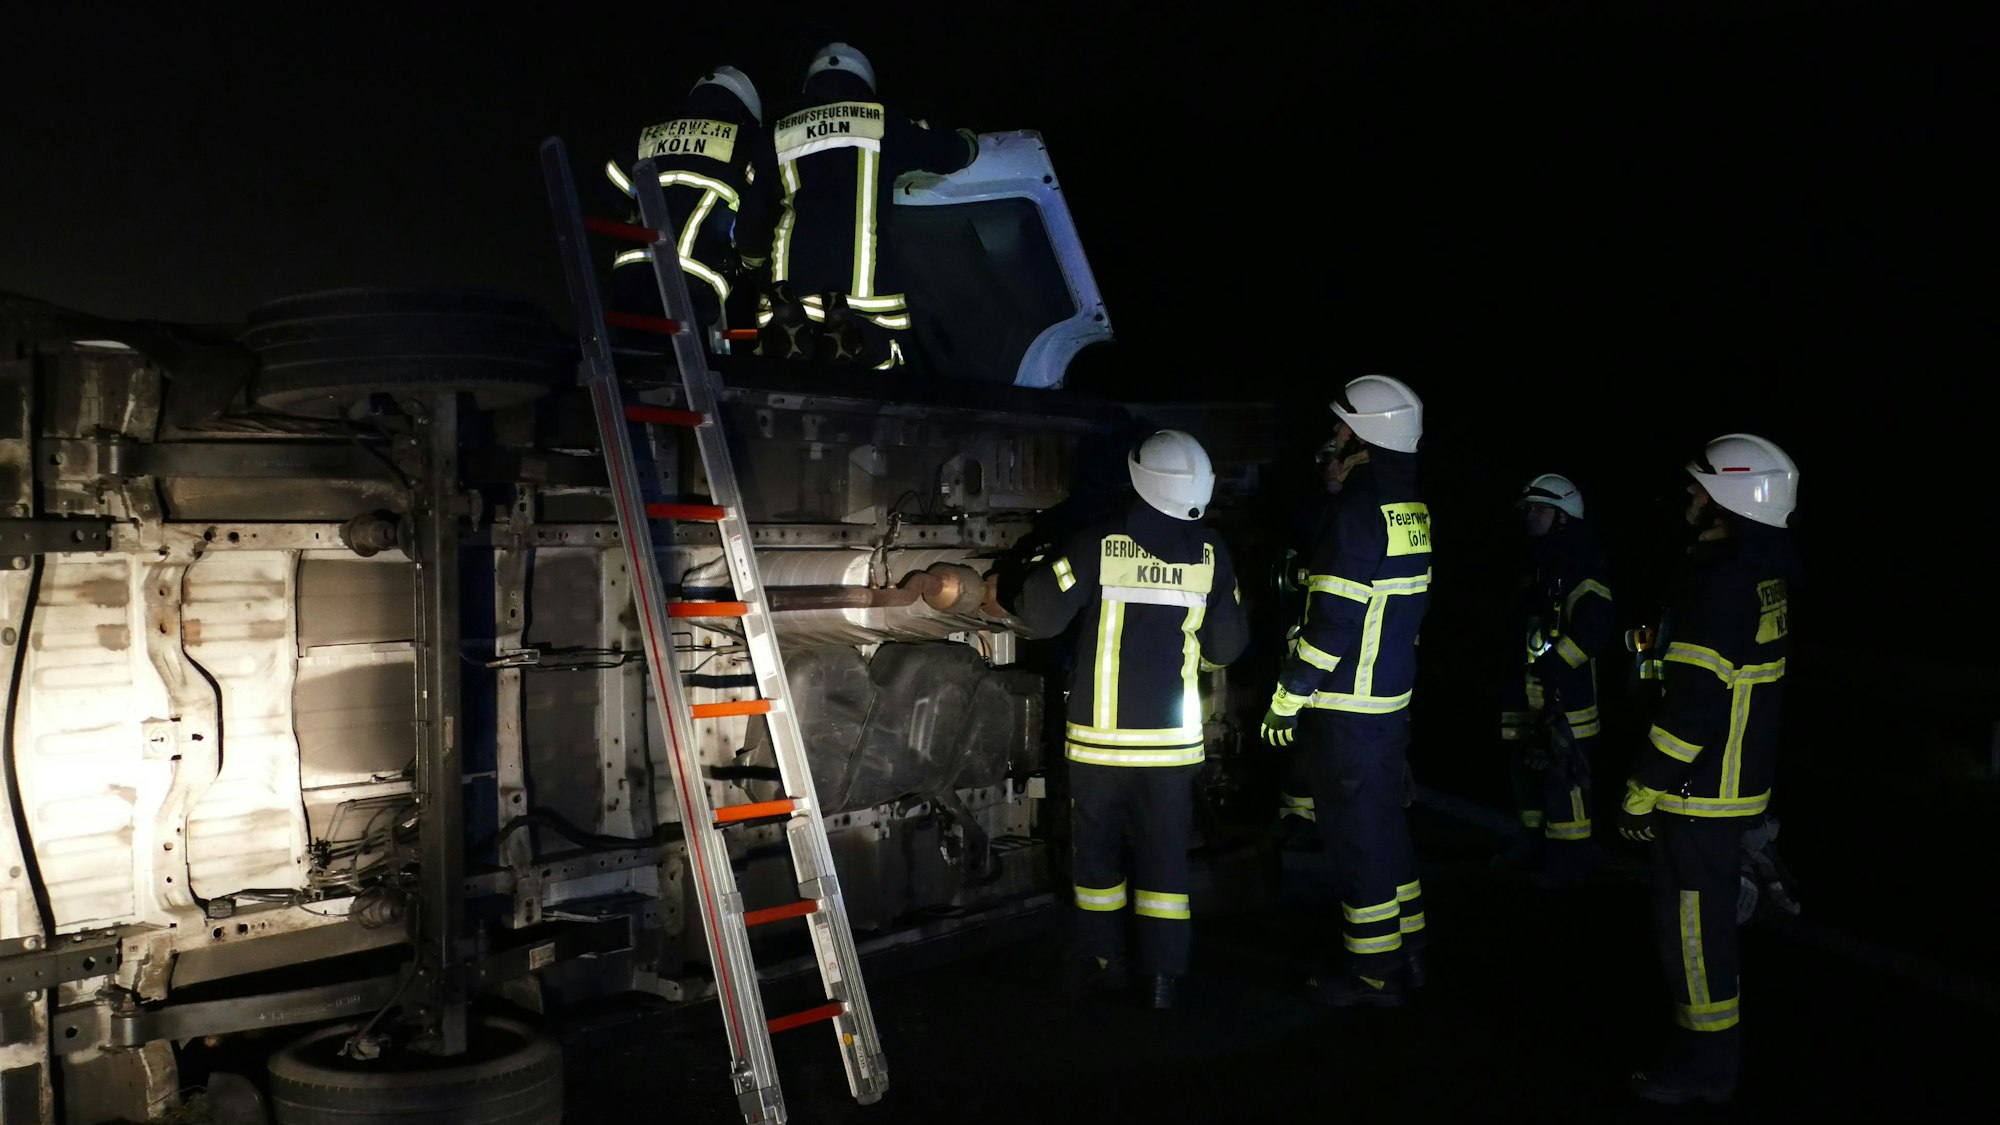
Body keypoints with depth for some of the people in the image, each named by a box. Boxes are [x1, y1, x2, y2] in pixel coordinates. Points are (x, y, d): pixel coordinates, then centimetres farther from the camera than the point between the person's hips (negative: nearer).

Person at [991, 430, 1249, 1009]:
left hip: (1100, 731, -1)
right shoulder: (1211, 553, -2)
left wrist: (1003, 596, 9)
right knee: (1164, 851, 11)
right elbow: (1227, 645, 5)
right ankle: (1163, 976, 14)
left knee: (1097, 847, 13)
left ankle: (1102, 962, 23)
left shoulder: (1101, 540, -11)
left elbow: (1041, 614, -11)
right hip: (1173, 736, 2)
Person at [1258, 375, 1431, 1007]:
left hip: (1346, 705, -9)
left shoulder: (1360, 512, -20)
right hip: (1393, 695, 9)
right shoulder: (1414, 511, 8)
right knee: (1385, 820, 19)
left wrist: (1287, 699, -15)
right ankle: (1407, 950, 30)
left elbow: (1332, 622, -22)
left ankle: (1372, 971, 12)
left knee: (1355, 833, 1)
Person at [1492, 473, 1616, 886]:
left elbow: (1596, 623, -22)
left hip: (1565, 689, -10)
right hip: (1532, 692, 10)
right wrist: (1514, 672, 21)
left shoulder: (1580, 561, -11)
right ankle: (1534, 841, 30)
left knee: (1564, 773, -8)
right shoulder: (1541, 562, 19)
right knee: (1526, 764, 16)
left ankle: (1569, 857, 1)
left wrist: (1554, 663, -21)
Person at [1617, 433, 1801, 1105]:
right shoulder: (1765, 572, 9)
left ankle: (1706, 1065, 13)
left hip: (1703, 793, -10)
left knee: (1690, 922, 1)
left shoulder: (1723, 579, -22)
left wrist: (1643, 790, -19)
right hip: (1737, 782, 10)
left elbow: (1698, 701, -24)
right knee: (1707, 916, 19)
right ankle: (1711, 1051, 32)